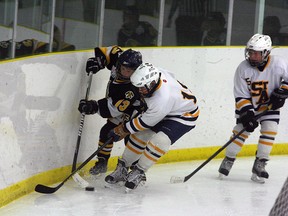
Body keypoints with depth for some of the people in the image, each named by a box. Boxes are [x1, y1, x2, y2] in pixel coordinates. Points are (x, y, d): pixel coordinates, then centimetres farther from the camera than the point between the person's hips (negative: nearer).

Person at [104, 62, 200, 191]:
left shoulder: (162, 100, -42)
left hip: (184, 115, -8)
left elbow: (144, 122, -28)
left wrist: (121, 131, -15)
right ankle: (122, 169, 11)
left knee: (159, 141, -27)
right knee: (140, 135, -1)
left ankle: (138, 173, -10)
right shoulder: (151, 74, -23)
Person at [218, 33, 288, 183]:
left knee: (269, 130, -13)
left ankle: (259, 165, -4)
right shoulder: (243, 68, -21)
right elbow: (241, 96, -17)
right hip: (248, 105, 0)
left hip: (270, 105, 0)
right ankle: (228, 160, 9)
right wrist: (247, 115, -25)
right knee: (241, 130, -8)